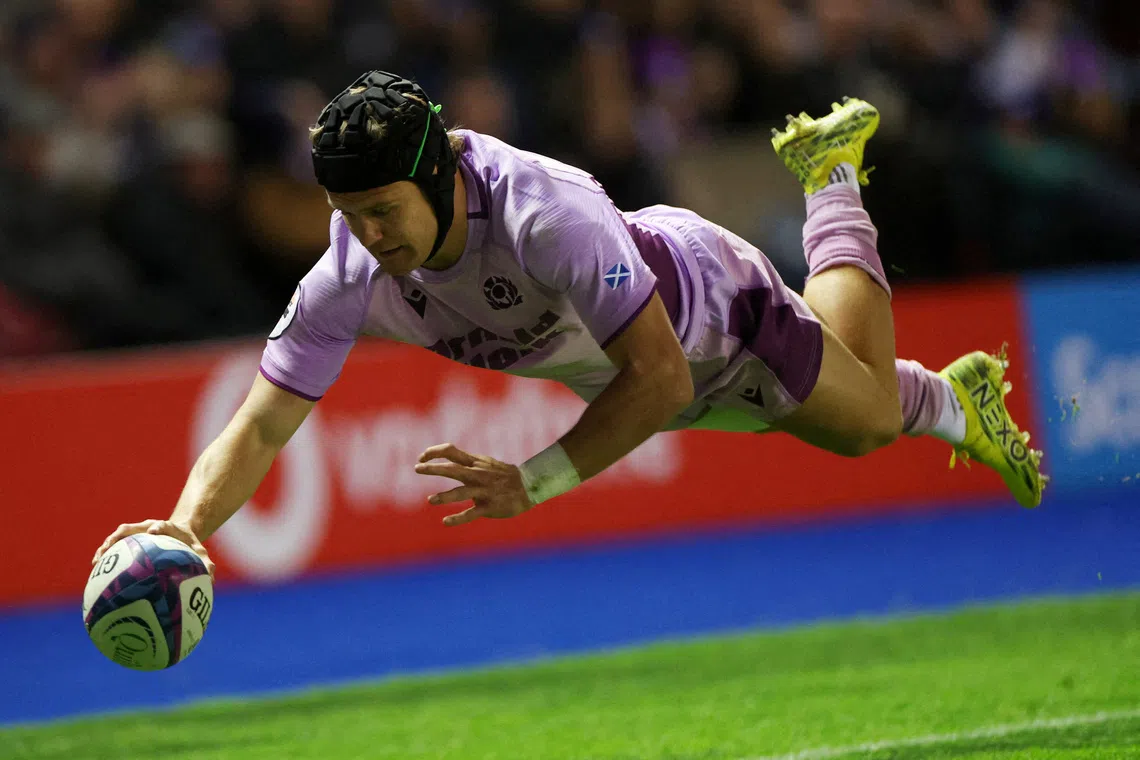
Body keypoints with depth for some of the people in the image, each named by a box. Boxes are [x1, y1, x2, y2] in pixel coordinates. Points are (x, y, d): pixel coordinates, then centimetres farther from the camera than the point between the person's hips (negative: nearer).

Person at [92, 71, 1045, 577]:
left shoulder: (545, 211, -49)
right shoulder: (348, 281, -35)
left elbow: (659, 377, -46)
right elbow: (261, 424, -34)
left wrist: (537, 482, -54)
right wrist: (188, 524, -54)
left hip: (708, 301, -4)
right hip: (631, 364, 4)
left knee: (870, 413, 27)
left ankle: (832, 169, 47)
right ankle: (951, 401, 59)